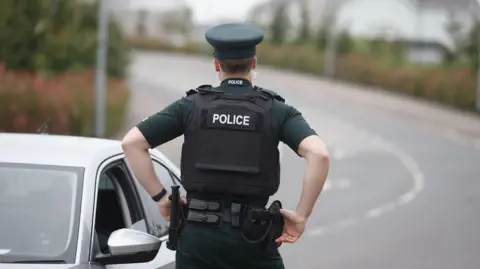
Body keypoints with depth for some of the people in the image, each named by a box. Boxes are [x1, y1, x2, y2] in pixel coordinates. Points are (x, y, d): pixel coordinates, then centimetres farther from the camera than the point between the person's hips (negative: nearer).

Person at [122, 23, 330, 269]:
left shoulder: (191, 106, 4)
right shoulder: (277, 111, 1)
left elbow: (131, 143, -3)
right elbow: (318, 154, -16)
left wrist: (160, 197, 3)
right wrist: (302, 215, -9)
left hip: (198, 234, 1)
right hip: (251, 239, -1)